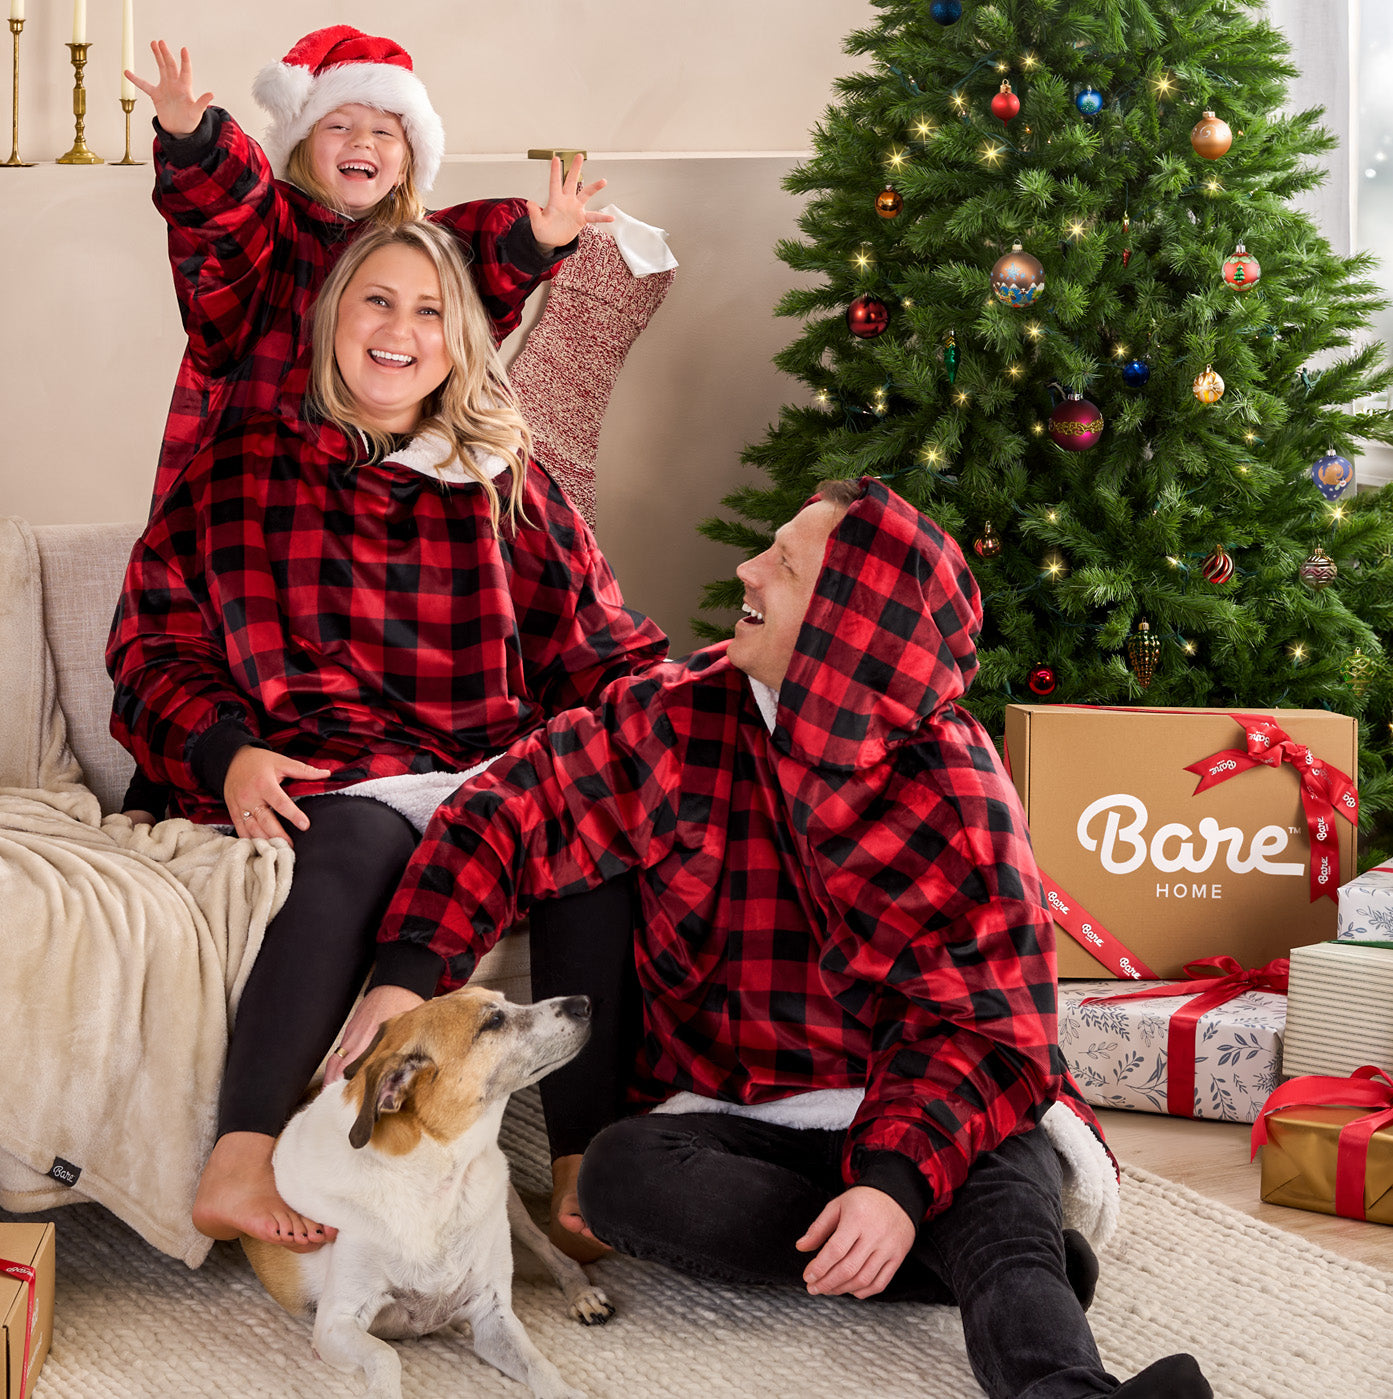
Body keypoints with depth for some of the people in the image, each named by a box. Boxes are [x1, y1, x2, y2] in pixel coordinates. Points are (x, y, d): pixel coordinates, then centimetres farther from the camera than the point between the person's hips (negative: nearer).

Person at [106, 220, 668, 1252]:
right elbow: (156, 642, 11)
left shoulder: (508, 486, 22)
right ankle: (240, 1165, -47)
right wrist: (228, 753, -9)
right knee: (365, 838, -39)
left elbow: (605, 650, 17)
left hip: (490, 774, 2)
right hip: (316, 777, -2)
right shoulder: (240, 474, 17)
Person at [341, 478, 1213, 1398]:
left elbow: (984, 1027, -12)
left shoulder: (956, 791, -8)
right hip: (737, 1110, 3)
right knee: (621, 1174, -29)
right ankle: (999, 1264, -28)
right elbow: (506, 811, 6)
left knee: (1003, 1193, -35)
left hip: (914, 1114, -3)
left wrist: (901, 1178, -31)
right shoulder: (680, 718, 1)